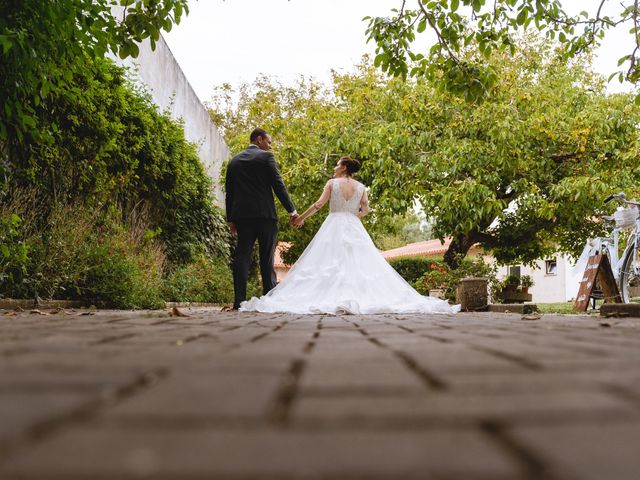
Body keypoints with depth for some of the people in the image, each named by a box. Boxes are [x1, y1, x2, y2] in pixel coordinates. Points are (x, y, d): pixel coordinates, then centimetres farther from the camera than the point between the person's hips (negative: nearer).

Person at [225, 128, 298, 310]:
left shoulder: (234, 161, 14)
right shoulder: (266, 157, -1)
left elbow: (229, 192, 13)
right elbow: (278, 185, -6)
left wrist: (231, 219, 17)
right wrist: (291, 210, -1)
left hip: (242, 215, 4)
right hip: (264, 214, -4)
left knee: (242, 256, 2)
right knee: (267, 258, 1)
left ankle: (239, 300, -3)